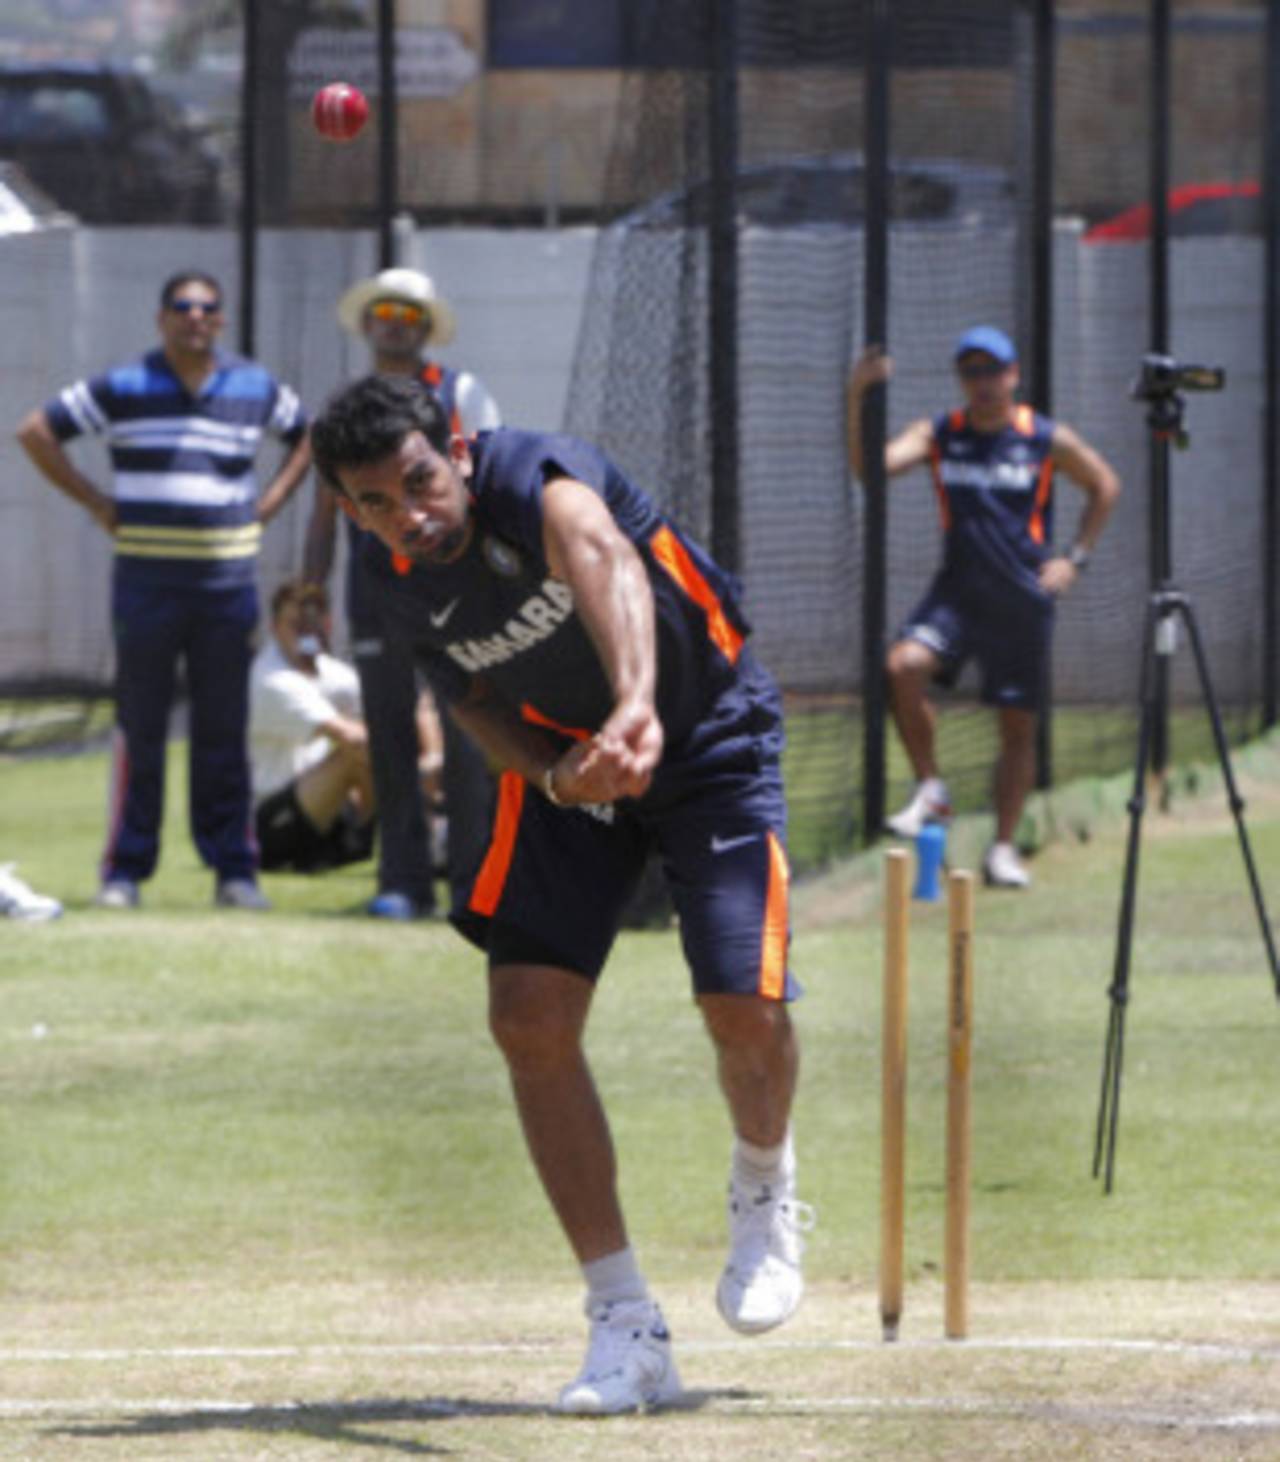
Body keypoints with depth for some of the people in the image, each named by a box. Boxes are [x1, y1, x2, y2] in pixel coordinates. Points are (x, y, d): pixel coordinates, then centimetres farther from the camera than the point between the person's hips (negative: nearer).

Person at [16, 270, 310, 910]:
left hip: (228, 576, 2)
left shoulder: (256, 389, 9)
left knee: (224, 731, 3)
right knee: (140, 729, -1)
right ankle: (124, 869, 3)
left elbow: (306, 436, 25)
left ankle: (234, 869, 7)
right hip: (146, 580, -2)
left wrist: (268, 503, 11)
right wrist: (96, 502, 0)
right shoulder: (122, 388, 1)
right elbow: (37, 431, 4)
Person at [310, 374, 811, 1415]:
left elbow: (603, 562, -55)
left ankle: (764, 1191, 21)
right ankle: (626, 1327, -1)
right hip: (563, 755, 5)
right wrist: (551, 772, -19)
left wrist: (637, 706, -76)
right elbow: (473, 696, 4)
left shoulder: (534, 482, -33)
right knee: (529, 1016, -11)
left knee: (745, 1009, -17)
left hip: (710, 736, -5)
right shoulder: (403, 589, -13)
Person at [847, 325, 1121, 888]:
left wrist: (1075, 558, 4)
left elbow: (1105, 487, 13)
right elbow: (871, 465, -14)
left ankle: (1003, 847, 16)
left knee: (1018, 725, 3)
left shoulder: (1047, 440, -1)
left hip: (1023, 602, 0)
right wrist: (857, 399, -27)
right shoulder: (940, 434, 1)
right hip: (957, 593, 0)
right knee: (905, 665, -27)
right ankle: (929, 789, -11)